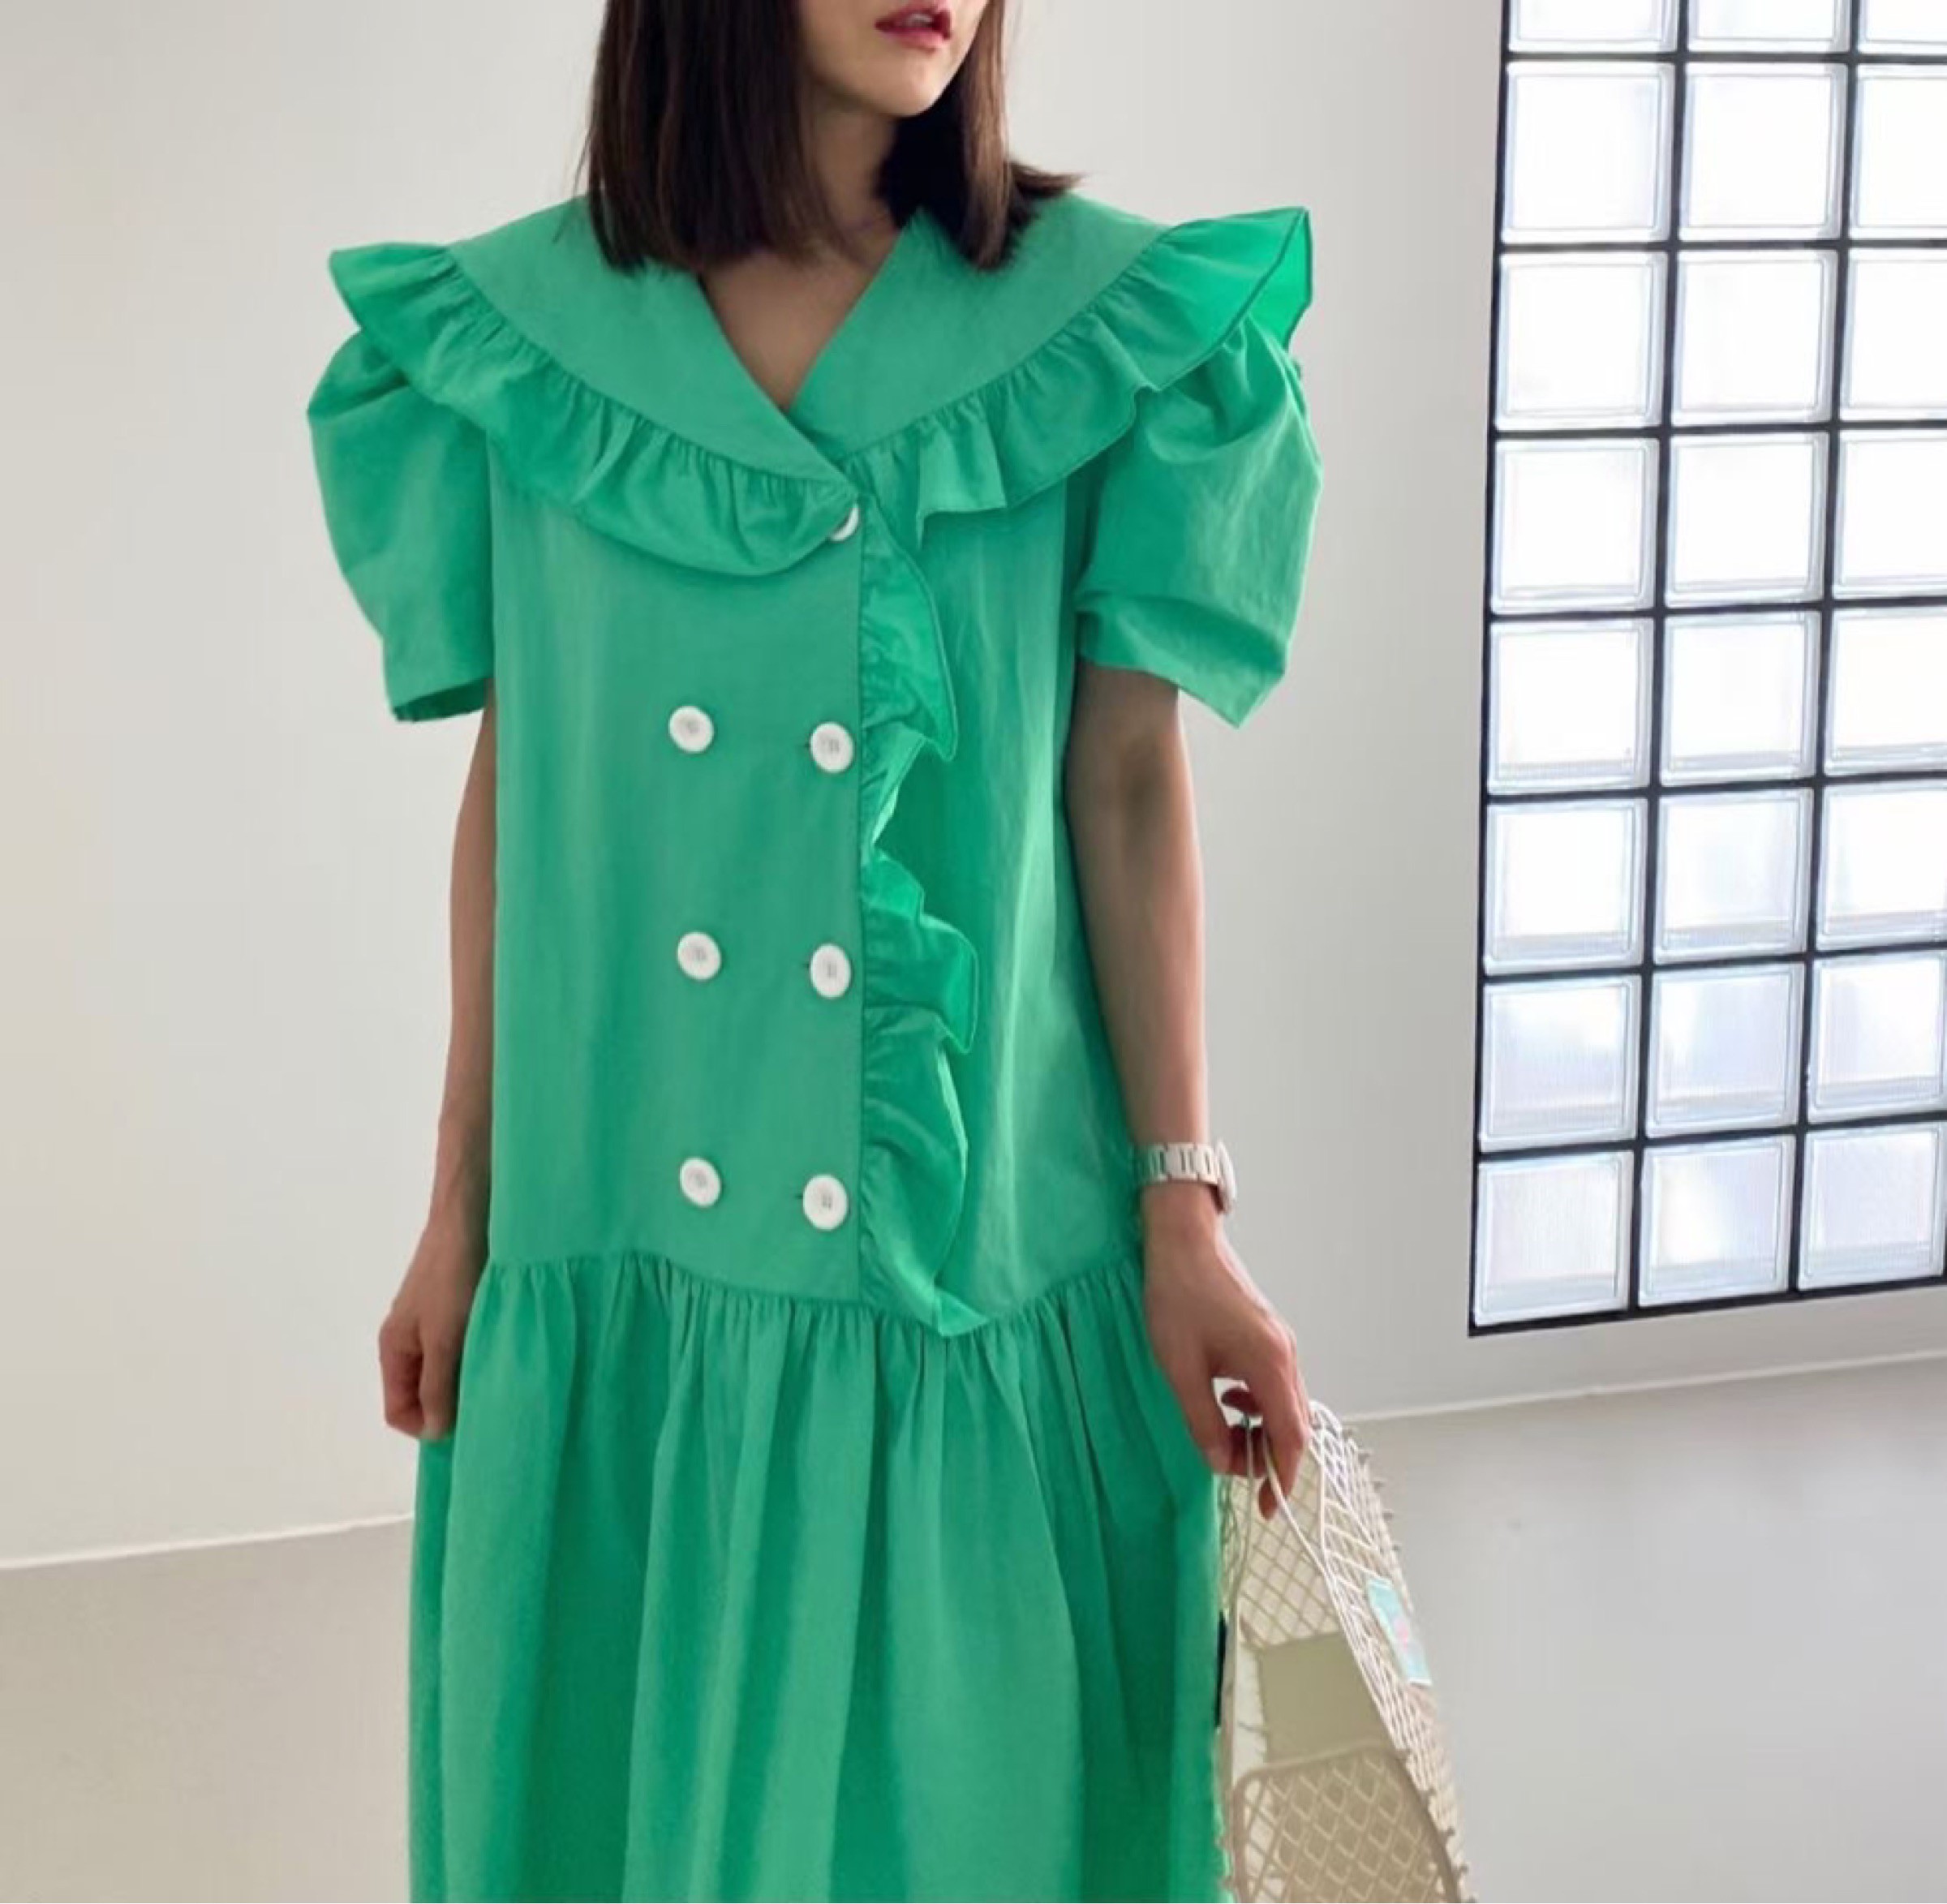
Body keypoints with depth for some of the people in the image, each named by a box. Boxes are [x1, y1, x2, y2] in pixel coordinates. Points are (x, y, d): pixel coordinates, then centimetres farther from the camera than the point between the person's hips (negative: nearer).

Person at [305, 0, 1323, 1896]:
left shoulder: (1102, 327, -2)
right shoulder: (517, 335, 1)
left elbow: (1130, 779, -3)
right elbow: (509, 781, 5)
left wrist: (1181, 1206, -6)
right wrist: (458, 1201, 7)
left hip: (971, 1229, -1)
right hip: (621, 1237, 1)